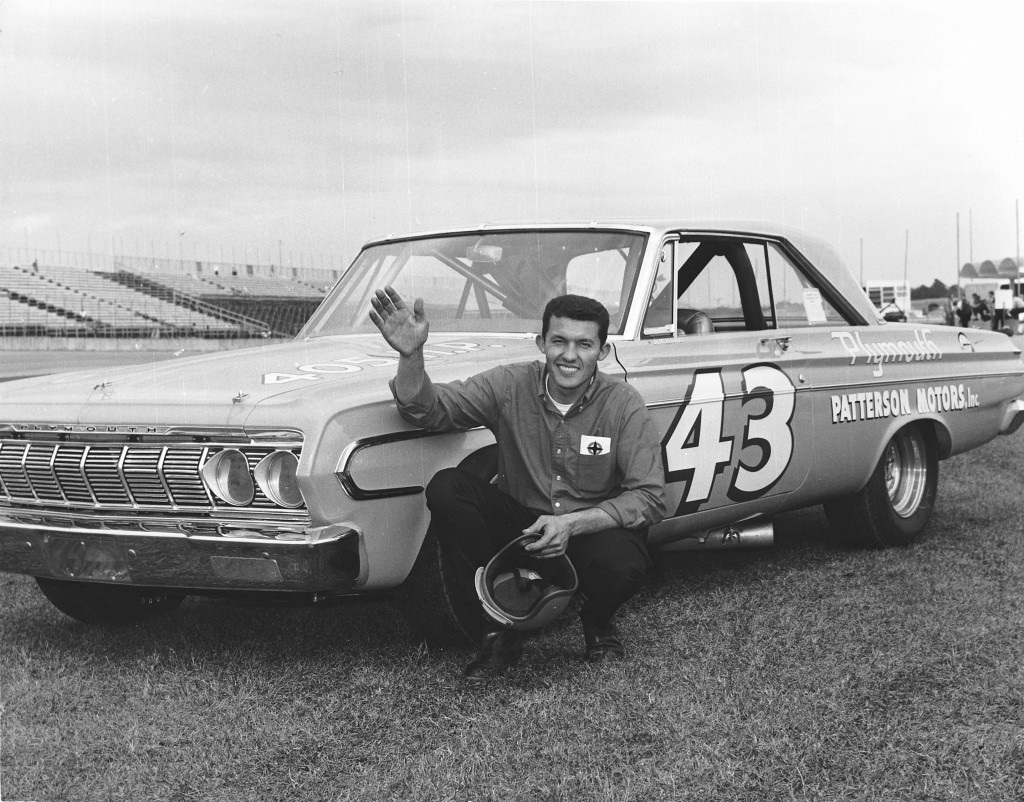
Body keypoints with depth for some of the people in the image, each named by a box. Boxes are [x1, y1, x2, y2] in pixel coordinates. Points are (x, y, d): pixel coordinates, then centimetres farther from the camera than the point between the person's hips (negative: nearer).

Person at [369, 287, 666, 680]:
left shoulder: (624, 404, -12)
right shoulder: (510, 384, -7)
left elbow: (650, 498, -15)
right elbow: (428, 410, -14)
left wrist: (572, 523, -27)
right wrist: (411, 355, -34)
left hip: (595, 530, -2)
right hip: (519, 526, 2)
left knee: (623, 563, -37)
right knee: (446, 488, -23)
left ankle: (598, 623, 5)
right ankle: (498, 632, -11)